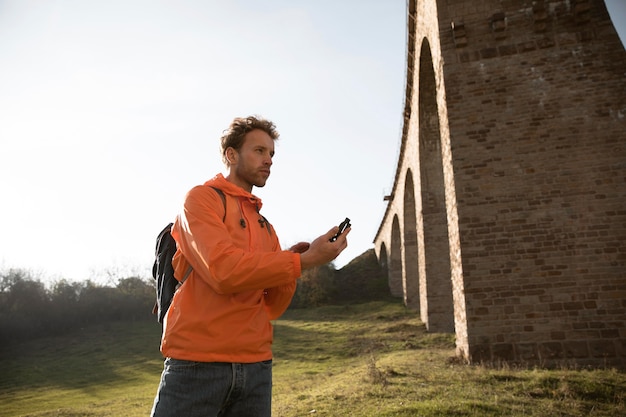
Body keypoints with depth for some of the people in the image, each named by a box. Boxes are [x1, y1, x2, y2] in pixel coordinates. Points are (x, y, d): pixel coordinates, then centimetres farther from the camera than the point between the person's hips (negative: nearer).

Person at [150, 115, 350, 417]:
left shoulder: (265, 227, 15)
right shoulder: (202, 197, -3)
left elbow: (272, 307, 12)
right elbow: (224, 270, -18)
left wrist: (289, 265, -6)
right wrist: (303, 260, -15)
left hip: (256, 366, 6)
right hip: (196, 362, -5)